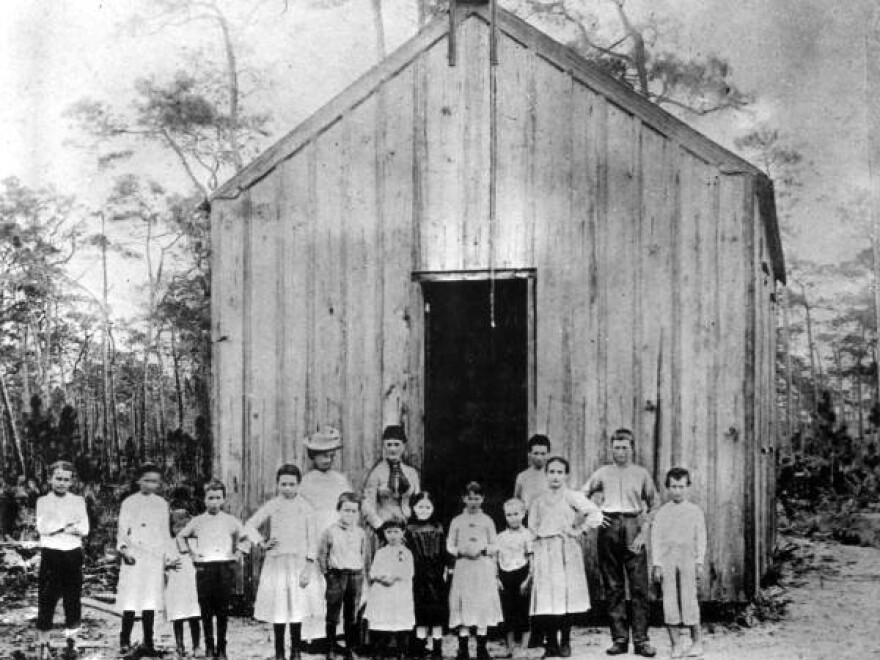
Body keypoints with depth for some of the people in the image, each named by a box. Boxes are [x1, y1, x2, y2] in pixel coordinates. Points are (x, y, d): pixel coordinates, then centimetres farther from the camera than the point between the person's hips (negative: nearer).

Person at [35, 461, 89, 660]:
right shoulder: (43, 501, 7)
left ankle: (71, 642, 15)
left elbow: (84, 529, -2)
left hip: (73, 555, 2)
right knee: (46, 601, -3)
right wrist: (69, 523, -9)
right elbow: (42, 527, -9)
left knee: (73, 601, 4)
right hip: (50, 554, -2)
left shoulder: (78, 501, 10)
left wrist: (56, 527, -10)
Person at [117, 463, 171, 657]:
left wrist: (167, 559, 12)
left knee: (150, 603, 1)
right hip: (134, 558, -2)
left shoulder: (162, 504, 12)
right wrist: (124, 548, -14)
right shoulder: (129, 502, 5)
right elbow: (122, 530, 2)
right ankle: (125, 641, 0)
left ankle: (148, 643, 7)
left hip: (155, 559, 2)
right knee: (130, 602, -8)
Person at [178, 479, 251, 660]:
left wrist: (238, 554, 9)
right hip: (204, 568, 0)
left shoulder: (231, 521, 10)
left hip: (225, 568, 0)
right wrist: (189, 551, 12)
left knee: (223, 611, 0)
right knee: (206, 610, -2)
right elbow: (181, 536, 25)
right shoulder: (197, 521, 11)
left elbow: (245, 539, 22)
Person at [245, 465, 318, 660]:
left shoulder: (306, 508, 3)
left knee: (297, 607, -4)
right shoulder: (271, 506, 5)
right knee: (277, 606, 1)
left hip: (299, 561, -1)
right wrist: (262, 543, -2)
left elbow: (312, 539, 1)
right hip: (276, 561, 1)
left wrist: (309, 565, -6)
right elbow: (250, 525, 11)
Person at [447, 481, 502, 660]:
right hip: (463, 567, 0)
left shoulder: (487, 521, 5)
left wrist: (482, 550, -12)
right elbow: (450, 545, 6)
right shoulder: (457, 521, 6)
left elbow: (494, 546, 6)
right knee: (463, 605, -2)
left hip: (483, 567, 0)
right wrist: (462, 551, -11)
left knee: (483, 604, -1)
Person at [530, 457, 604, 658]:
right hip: (544, 552, 3)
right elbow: (533, 528, 16)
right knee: (545, 598, -5)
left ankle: (565, 643, 5)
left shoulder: (572, 497, 2)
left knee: (566, 596, -6)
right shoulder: (538, 502, 14)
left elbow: (596, 515, -6)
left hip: (566, 550, -3)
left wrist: (576, 530, -2)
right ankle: (551, 644, 2)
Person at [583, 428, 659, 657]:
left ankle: (641, 640, -6)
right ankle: (619, 639, 6)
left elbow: (653, 505, 8)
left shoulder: (641, 474, 8)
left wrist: (644, 531, -2)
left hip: (633, 528, -1)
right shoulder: (602, 473, 12)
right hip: (609, 528, 1)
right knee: (613, 587, 2)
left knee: (639, 586, -7)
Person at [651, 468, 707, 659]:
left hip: (687, 558, -1)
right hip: (667, 559, 1)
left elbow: (700, 538, 6)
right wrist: (657, 564, -2)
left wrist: (699, 562, 1)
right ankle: (675, 644, 5)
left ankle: (697, 642, 10)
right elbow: (656, 538, 4)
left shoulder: (695, 511, 6)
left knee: (689, 599, -3)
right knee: (669, 600, -1)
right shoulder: (662, 512, 6)